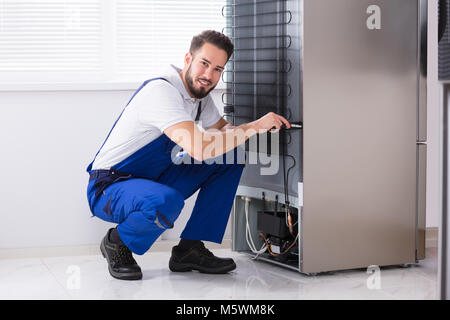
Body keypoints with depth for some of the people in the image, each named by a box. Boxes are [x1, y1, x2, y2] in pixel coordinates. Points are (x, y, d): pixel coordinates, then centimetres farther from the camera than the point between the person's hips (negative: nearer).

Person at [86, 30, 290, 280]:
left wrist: (264, 127, -1)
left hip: (156, 180, 9)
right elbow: (200, 148, -38)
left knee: (232, 157, 0)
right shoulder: (161, 91, -26)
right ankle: (117, 243, -8)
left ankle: (190, 249, -1)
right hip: (109, 189, -9)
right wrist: (255, 126, -28)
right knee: (166, 202, -41)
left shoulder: (200, 94, 3)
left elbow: (224, 130, 21)